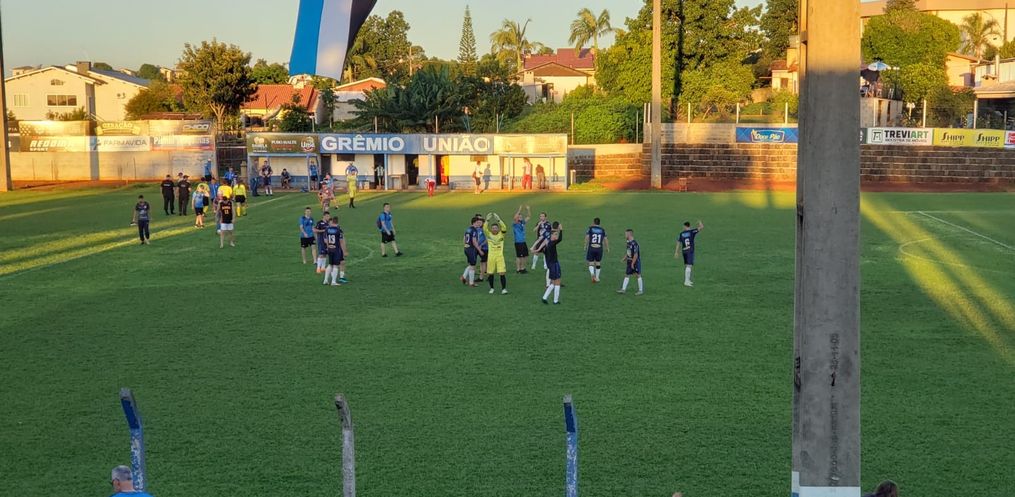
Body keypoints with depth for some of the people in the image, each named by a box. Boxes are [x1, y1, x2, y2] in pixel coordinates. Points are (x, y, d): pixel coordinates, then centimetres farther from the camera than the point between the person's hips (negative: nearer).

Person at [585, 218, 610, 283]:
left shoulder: (590, 228, 1)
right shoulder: (602, 230, 7)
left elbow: (587, 237, -9)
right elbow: (605, 239, 3)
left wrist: (585, 246, -3)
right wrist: (607, 248, 12)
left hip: (591, 248, -2)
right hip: (599, 248, 2)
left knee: (591, 263, 6)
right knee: (598, 263, 15)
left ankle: (592, 273, -21)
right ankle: (597, 278, 21)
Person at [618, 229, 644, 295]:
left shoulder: (634, 243, -23)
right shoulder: (628, 243, 6)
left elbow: (636, 255, -23)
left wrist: (632, 263, -20)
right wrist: (624, 258, 10)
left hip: (635, 262, -9)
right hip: (630, 262, 9)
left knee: (638, 275, 1)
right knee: (627, 275, 10)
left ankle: (641, 290, 11)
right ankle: (623, 289, 15)